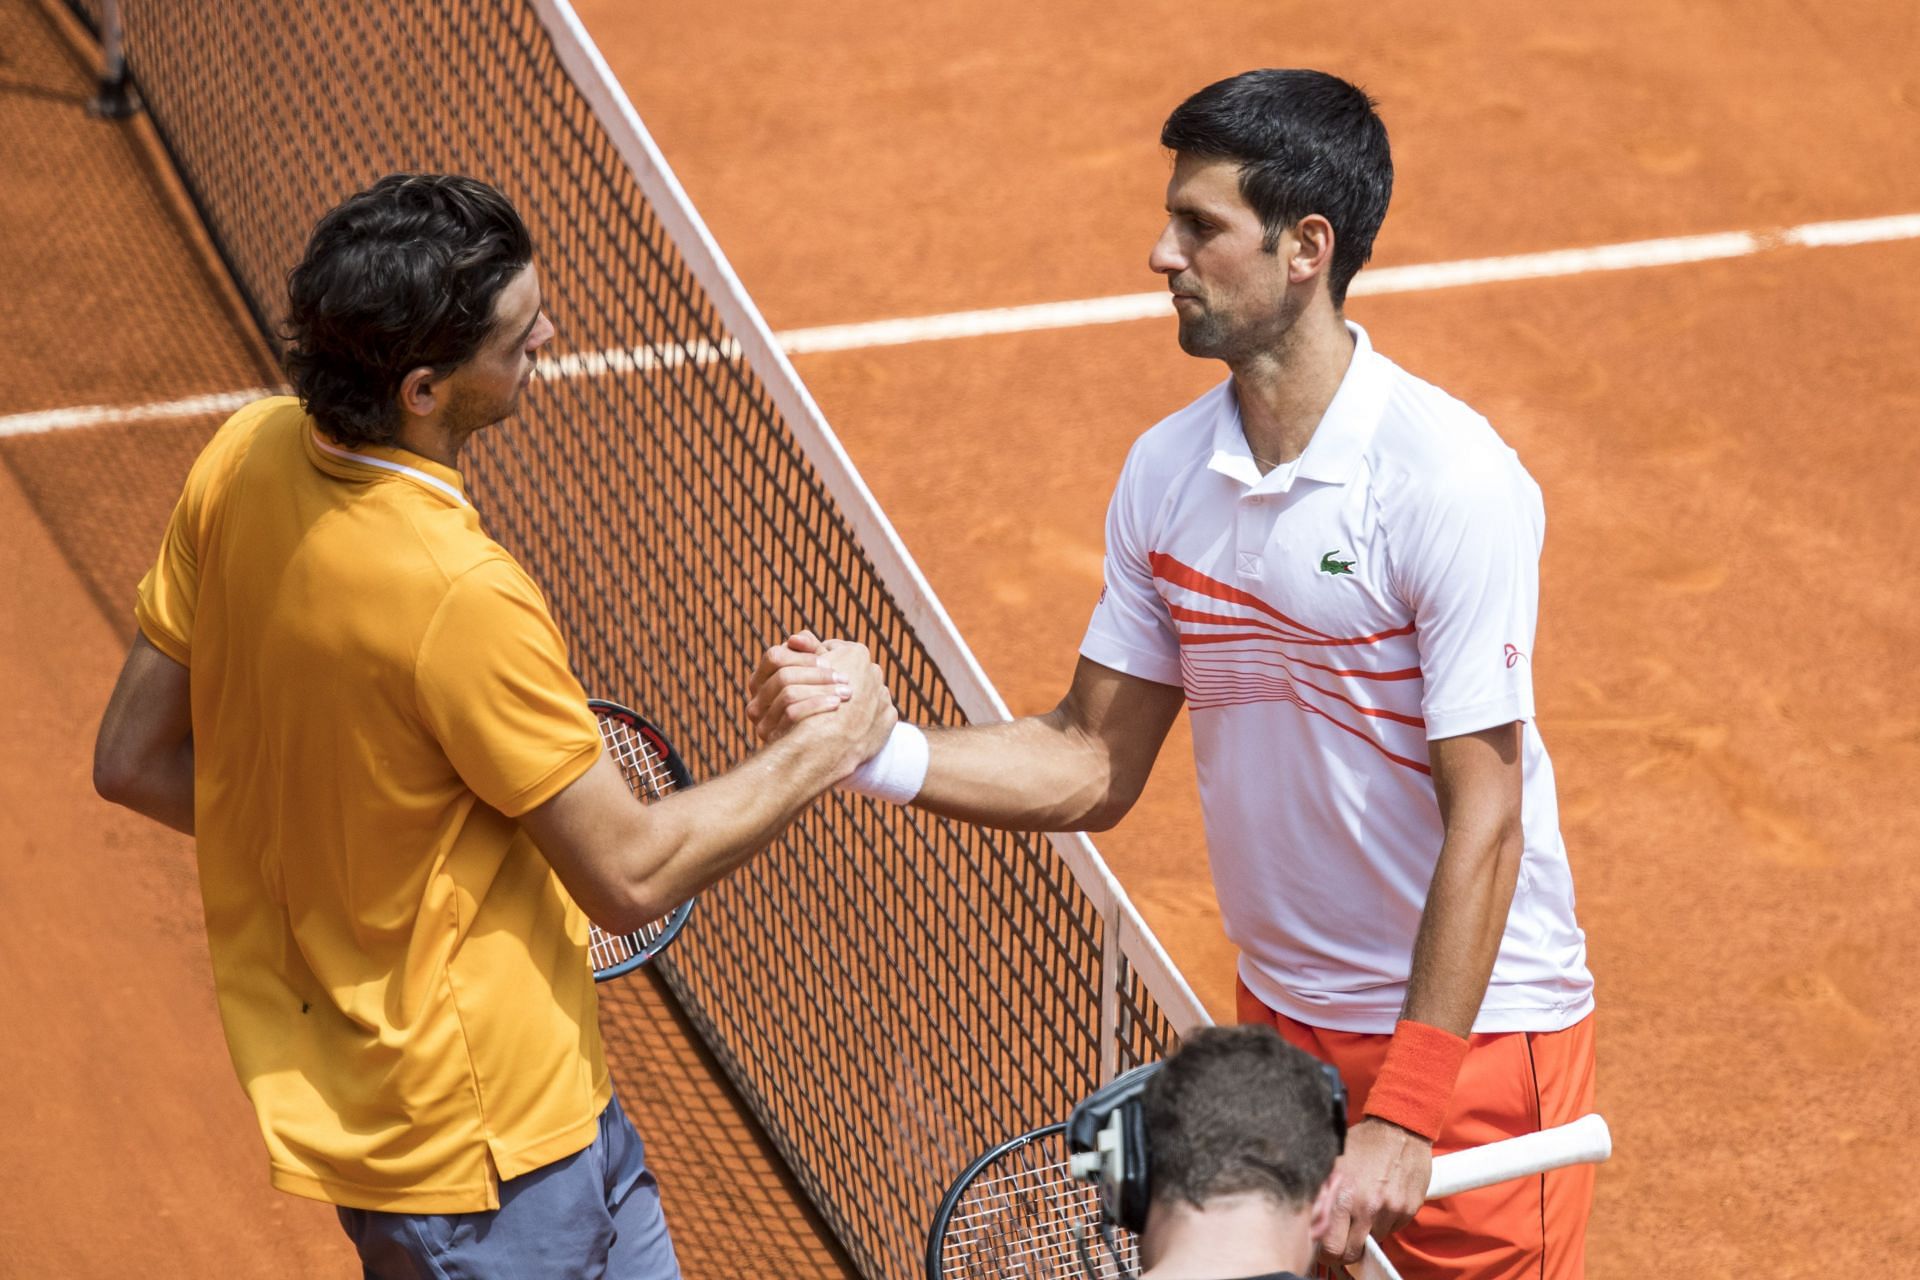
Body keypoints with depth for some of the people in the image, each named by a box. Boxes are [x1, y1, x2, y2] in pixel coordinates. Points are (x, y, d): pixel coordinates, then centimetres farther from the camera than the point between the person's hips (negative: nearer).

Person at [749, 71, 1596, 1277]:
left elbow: (1483, 823, -21)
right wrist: (877, 748, -12)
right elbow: (1095, 767, 4)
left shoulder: (1452, 481, -21)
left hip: (1472, 1025, -6)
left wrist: (1404, 1116, -23)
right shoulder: (1166, 473, 0)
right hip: (1280, 1024, 6)